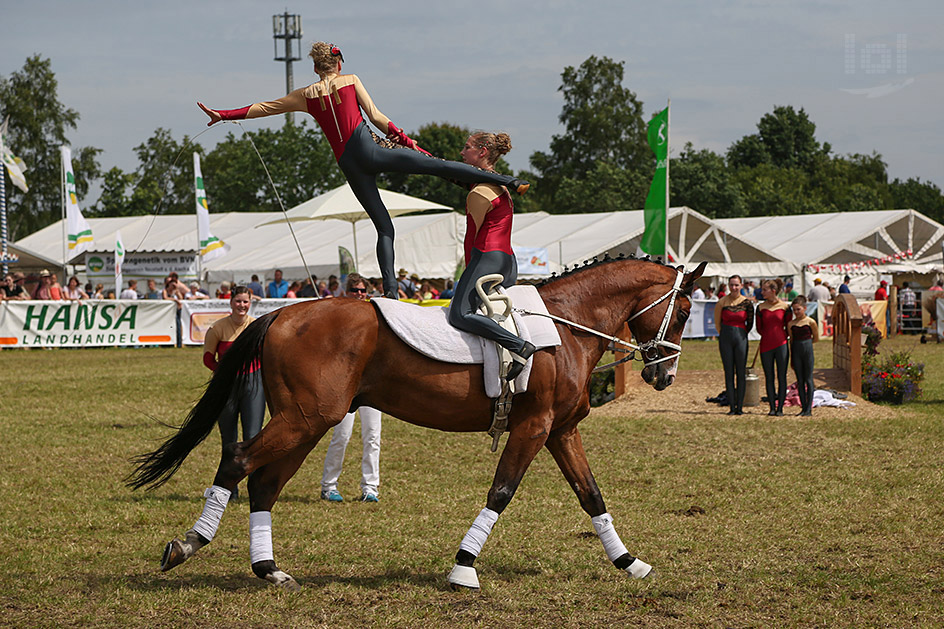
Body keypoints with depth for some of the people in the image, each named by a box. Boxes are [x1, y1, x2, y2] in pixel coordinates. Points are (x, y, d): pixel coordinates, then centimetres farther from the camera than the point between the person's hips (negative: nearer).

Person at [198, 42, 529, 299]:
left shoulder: (306, 95, 15)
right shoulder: (350, 81, 9)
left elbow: (261, 108, 18)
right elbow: (377, 117, 3)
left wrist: (221, 115, 26)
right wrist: (410, 143, 8)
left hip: (349, 165, 3)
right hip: (369, 149, -3)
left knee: (384, 228, 7)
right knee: (438, 165, -7)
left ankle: (390, 290, -6)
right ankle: (506, 181, -14)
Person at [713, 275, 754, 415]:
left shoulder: (746, 302, -1)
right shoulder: (722, 302, -1)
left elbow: (750, 323, 7)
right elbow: (717, 321, 11)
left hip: (741, 338, 0)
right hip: (725, 339, 0)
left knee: (741, 373, 0)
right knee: (729, 373, 2)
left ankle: (740, 407, 4)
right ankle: (732, 407, 4)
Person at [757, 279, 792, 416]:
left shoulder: (785, 307, -2)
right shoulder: (761, 307, 4)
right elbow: (759, 328, 11)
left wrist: (781, 337, 4)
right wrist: (769, 336, 10)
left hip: (781, 344, -2)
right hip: (766, 345, 2)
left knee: (781, 377, 0)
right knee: (769, 378, 5)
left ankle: (780, 408, 5)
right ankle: (772, 407, 10)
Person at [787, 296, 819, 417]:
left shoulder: (810, 322, -5)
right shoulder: (791, 324, 5)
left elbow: (816, 338, 5)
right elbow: (791, 340, 11)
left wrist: (805, 343, 6)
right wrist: (791, 358, 10)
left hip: (808, 349, -3)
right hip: (796, 351, 3)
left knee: (808, 379, -1)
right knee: (800, 380, 5)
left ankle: (809, 409, 1)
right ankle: (803, 407, 9)